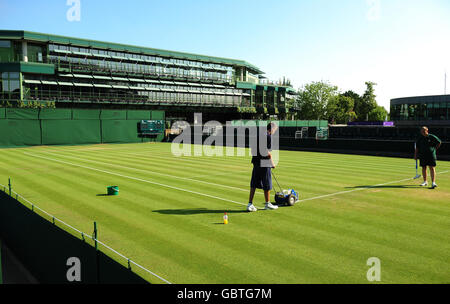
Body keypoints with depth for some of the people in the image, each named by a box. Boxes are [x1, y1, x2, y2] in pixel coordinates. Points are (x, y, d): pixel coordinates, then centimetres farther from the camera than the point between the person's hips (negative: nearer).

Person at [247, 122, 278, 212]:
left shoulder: (257, 135, 10)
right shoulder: (268, 137, -13)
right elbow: (268, 153, -16)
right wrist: (272, 163, -3)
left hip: (256, 162, 7)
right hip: (265, 164, -7)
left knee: (254, 184, 8)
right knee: (267, 185, 7)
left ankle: (250, 204, 8)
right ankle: (268, 204, 20)